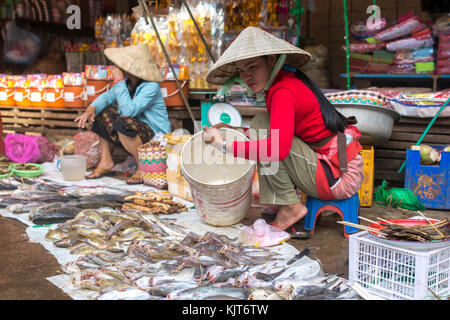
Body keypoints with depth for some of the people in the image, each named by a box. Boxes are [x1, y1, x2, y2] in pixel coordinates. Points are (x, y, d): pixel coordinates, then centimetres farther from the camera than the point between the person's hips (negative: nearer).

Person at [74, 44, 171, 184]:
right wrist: (91, 109, -14)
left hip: (155, 137, -9)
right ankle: (106, 161, 7)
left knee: (123, 123, -34)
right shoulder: (127, 82, -1)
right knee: (102, 112, 9)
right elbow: (108, 96, 6)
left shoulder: (151, 87, -25)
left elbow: (129, 110, -35)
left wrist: (119, 81, -29)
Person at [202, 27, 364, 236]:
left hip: (339, 178, -10)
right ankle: (280, 203, 11)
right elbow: (279, 130, 24)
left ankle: (290, 207, -8)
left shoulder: (284, 93, -19)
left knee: (261, 122, -15)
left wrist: (224, 145, -24)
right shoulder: (285, 82, 10)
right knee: (261, 125, 16)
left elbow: (278, 148, -34)